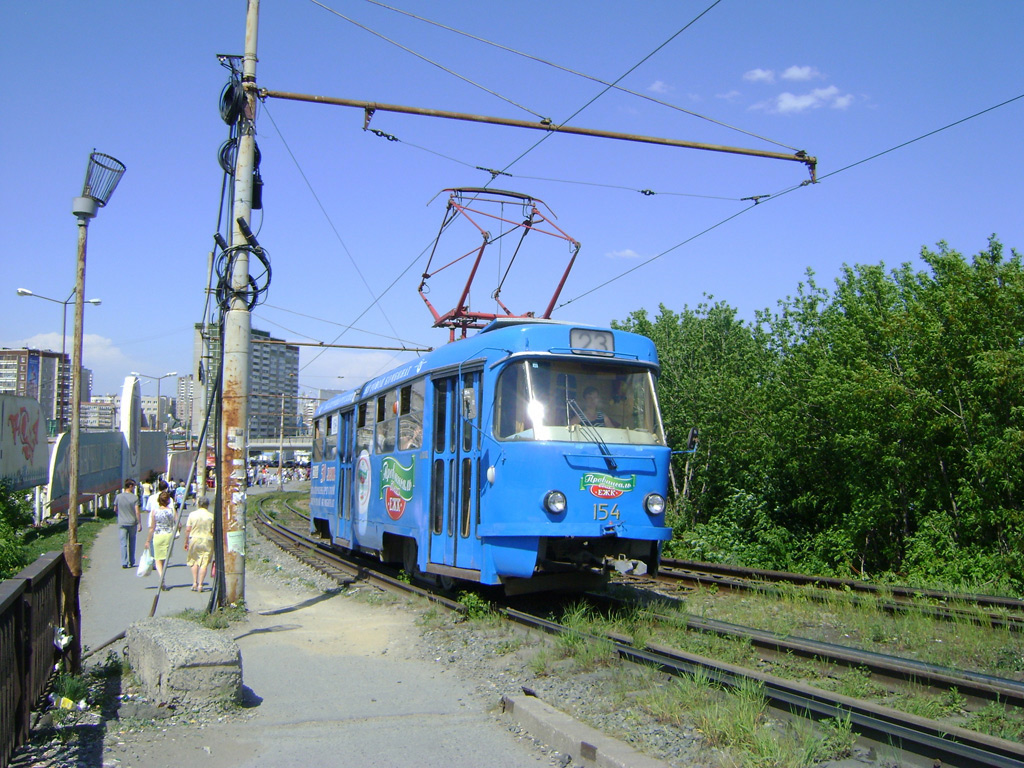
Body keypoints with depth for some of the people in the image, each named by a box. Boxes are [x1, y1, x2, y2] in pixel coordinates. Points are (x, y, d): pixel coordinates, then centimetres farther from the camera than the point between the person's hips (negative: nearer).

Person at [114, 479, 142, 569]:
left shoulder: (118, 497, -1)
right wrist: (140, 524, -8)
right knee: (132, 543, 12)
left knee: (123, 543, 2)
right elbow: (137, 512, -13)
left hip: (122, 523, 1)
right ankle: (131, 562, 20)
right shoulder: (134, 497, -9)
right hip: (132, 523, -1)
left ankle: (124, 563, -5)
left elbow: (115, 509, 11)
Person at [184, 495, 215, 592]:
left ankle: (194, 583, 12)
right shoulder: (211, 516, -3)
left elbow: (187, 530, 0)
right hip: (207, 541, -1)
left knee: (194, 561, 16)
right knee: (204, 563, 2)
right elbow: (214, 531, -3)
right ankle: (200, 585, 0)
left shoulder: (192, 514, 0)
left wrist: (186, 542, 10)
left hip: (194, 539, 1)